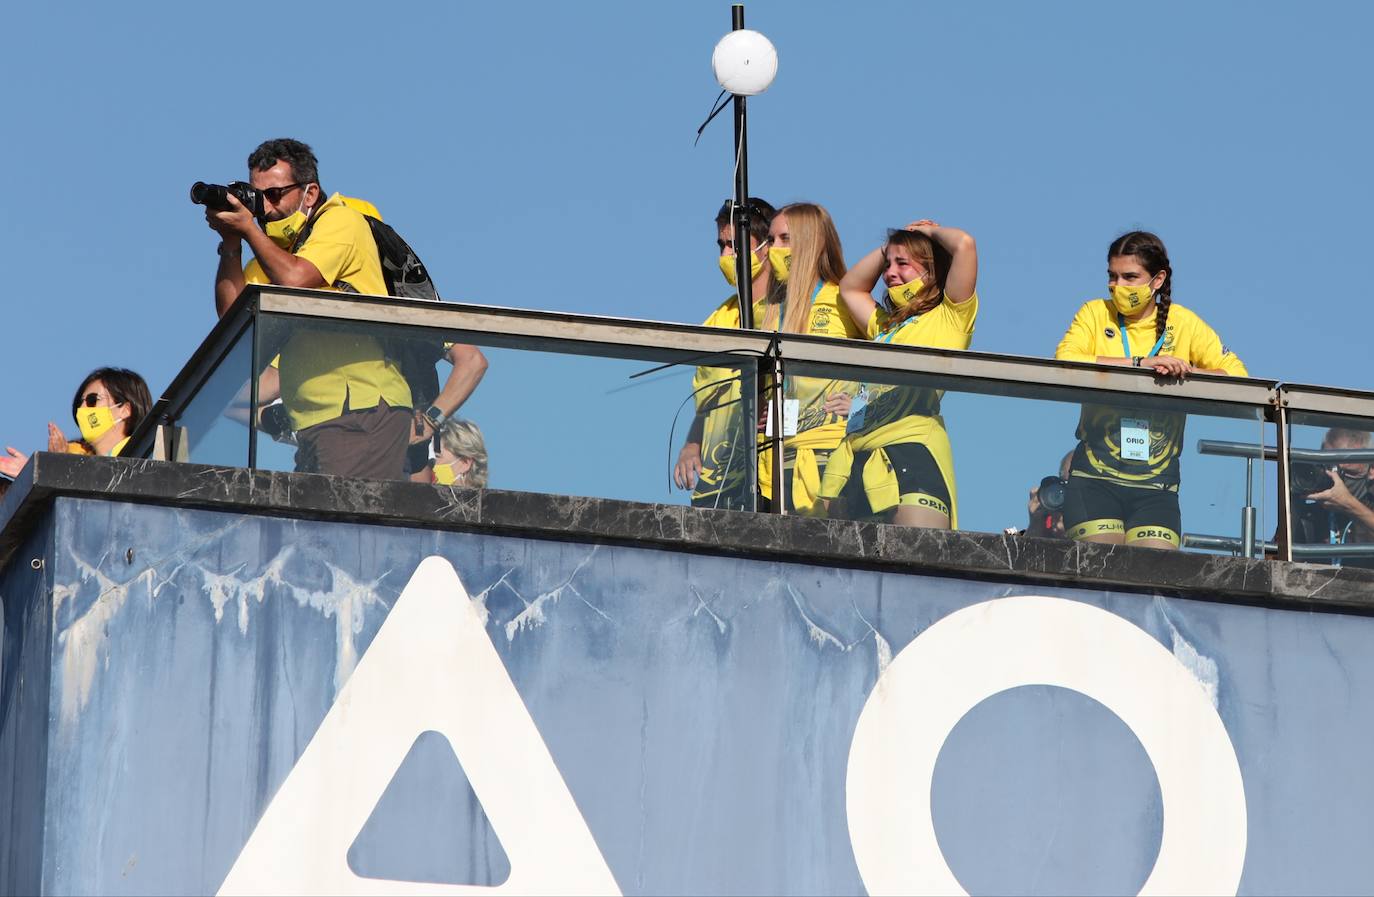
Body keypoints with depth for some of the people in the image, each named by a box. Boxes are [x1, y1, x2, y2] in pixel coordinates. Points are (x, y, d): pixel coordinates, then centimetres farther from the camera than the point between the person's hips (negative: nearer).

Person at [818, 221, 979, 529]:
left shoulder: (949, 317, 10)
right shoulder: (885, 325, 32)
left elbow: (964, 245, -1)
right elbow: (850, 287, 47)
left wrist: (932, 232, 19)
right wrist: (887, 248, 38)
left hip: (912, 448, -7)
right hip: (856, 455, 7)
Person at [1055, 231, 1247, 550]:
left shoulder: (1183, 323, 9)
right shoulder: (1096, 314, 7)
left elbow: (1237, 376, 0)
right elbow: (1064, 361, -13)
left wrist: (1187, 372, -18)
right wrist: (1141, 364, -19)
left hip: (1156, 483, 1)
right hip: (1095, 478, -1)